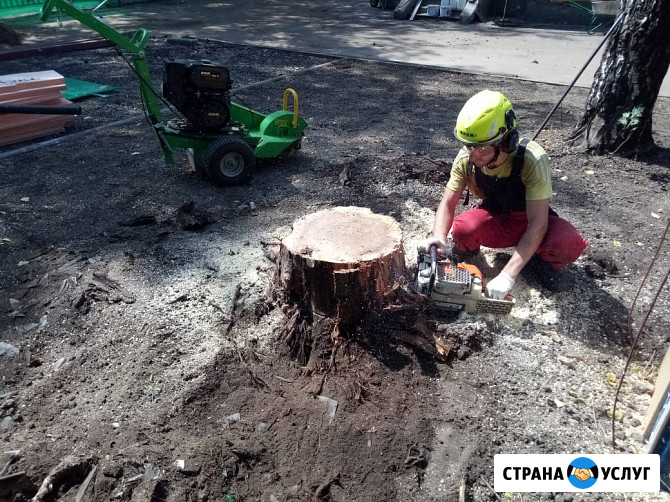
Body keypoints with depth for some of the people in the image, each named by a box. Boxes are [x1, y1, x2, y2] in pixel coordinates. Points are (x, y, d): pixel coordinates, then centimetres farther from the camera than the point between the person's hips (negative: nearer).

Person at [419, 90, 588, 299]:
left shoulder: (532, 160, -33)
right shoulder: (466, 158, -23)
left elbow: (537, 224, -34)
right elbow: (448, 204, -15)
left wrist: (507, 276, -42)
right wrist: (439, 238, -38)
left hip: (529, 219, -1)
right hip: (494, 219, 1)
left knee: (569, 243, -33)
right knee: (463, 228, -34)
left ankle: (546, 262, 3)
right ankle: (466, 249, 3)